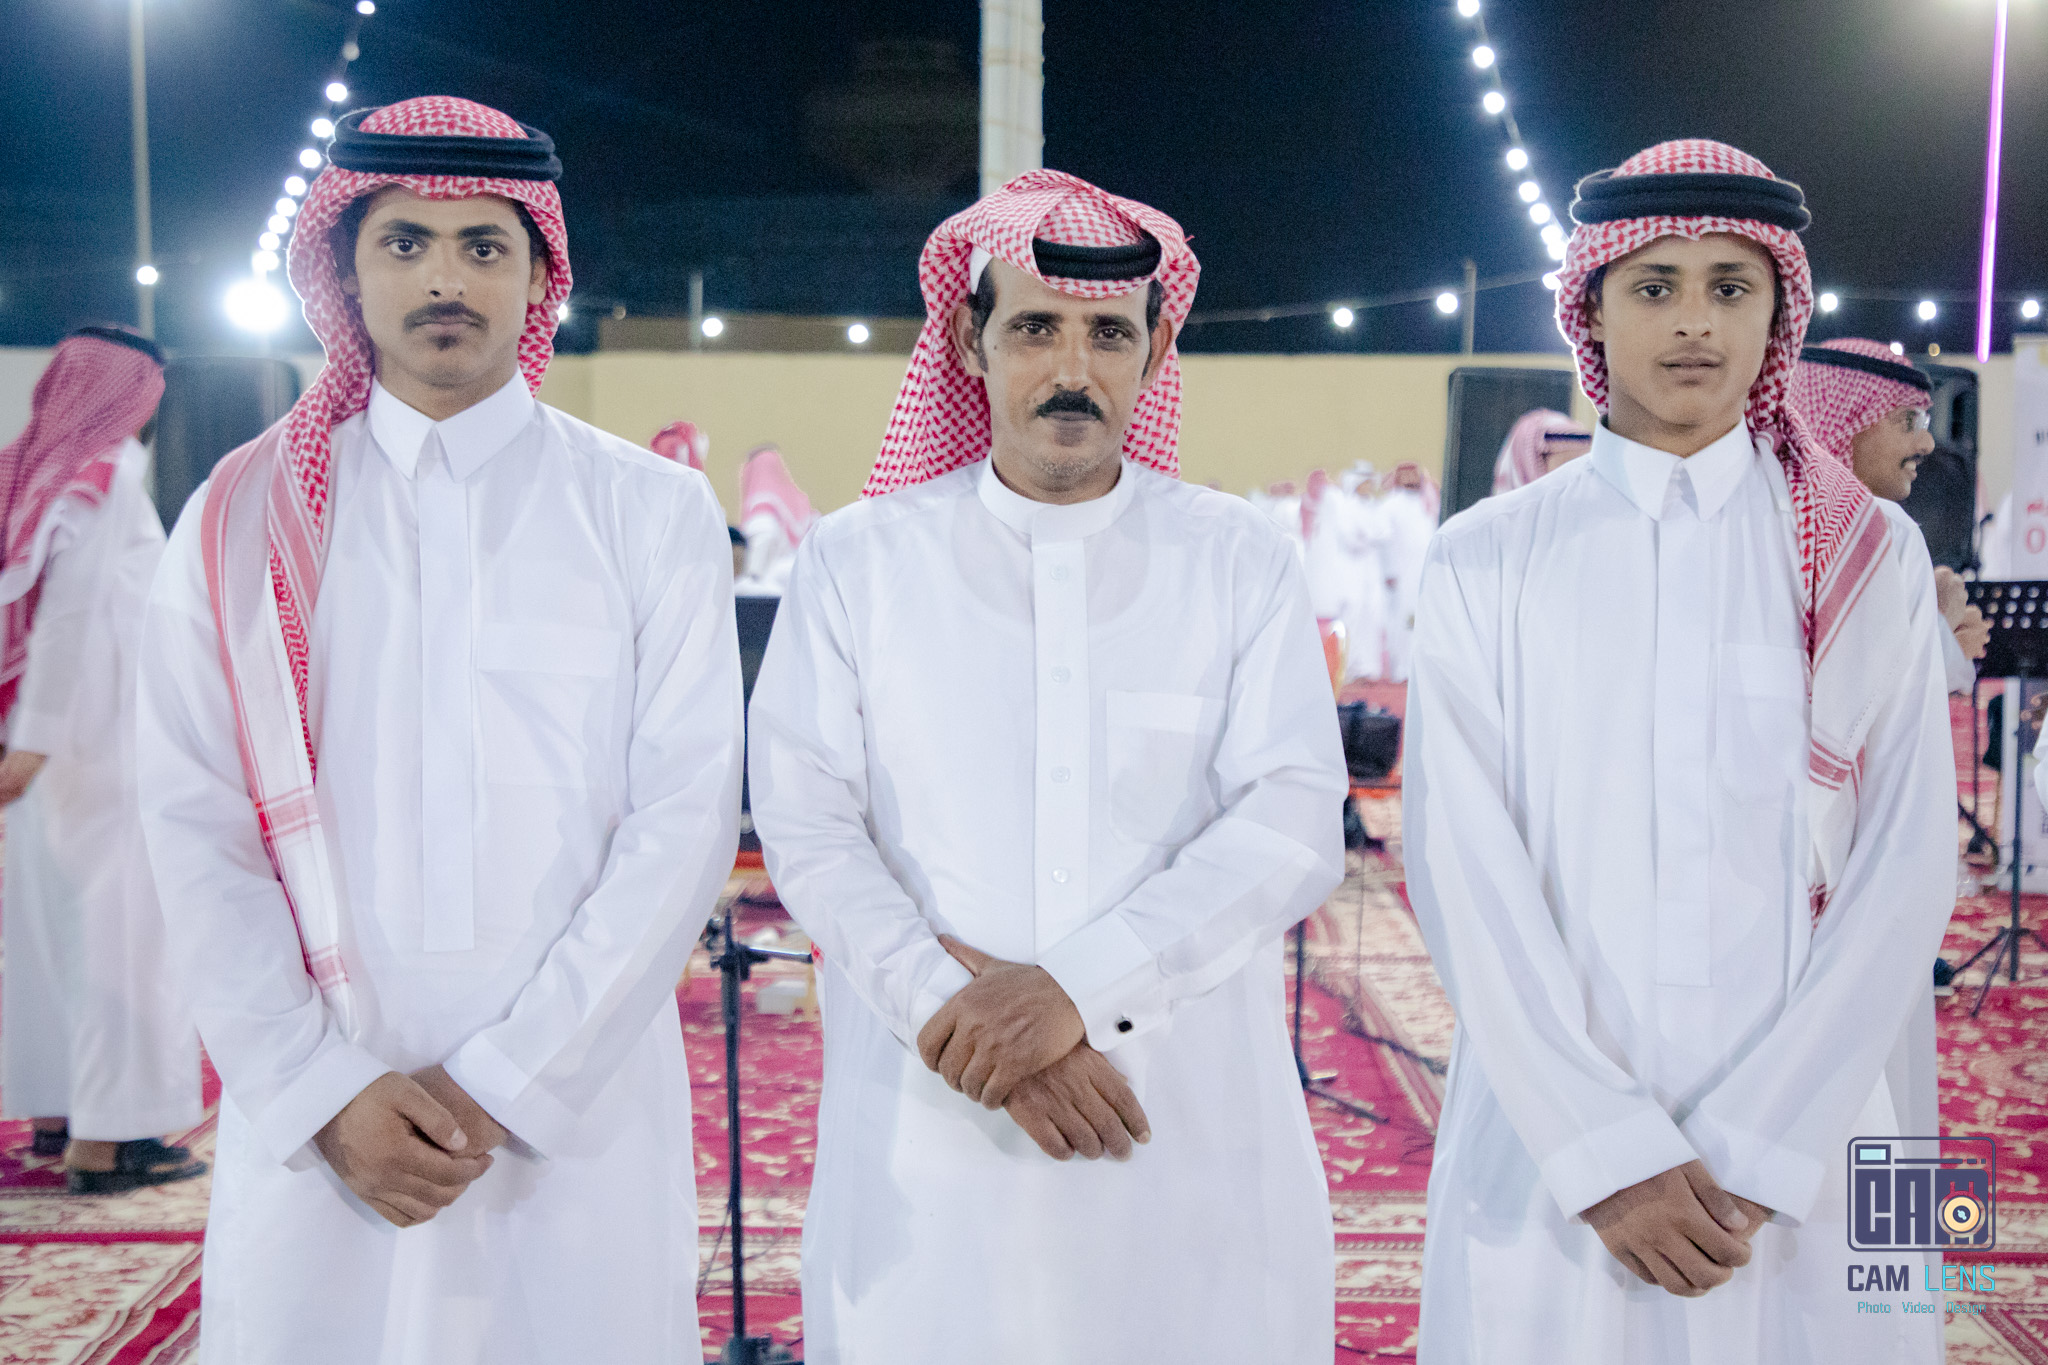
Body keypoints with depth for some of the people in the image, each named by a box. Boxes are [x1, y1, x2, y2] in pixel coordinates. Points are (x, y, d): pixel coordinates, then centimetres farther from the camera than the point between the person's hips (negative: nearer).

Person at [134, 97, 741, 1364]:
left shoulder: (654, 513, 3)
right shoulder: (244, 515, 7)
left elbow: (685, 820, -3)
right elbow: (197, 832, 2)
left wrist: (507, 1084, -8)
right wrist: (324, 1093, -7)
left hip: (578, 1111, -1)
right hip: (309, 1121, 1)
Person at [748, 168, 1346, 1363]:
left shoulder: (1242, 560, 5)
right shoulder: (859, 561, 5)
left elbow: (1297, 828, -6)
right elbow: (807, 831, -3)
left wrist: (1075, 987, -17)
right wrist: (960, 1006, -16)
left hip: (1196, 1141, 0)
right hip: (927, 1139, 0)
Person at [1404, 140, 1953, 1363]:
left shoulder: (1869, 559, 3)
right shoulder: (1488, 562, 1)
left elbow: (1908, 863, -3)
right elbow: (1465, 867, -5)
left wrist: (1757, 1151, -11)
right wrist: (1606, 1152, -13)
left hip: (1807, 1139, 1)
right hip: (1550, 1139, 0)